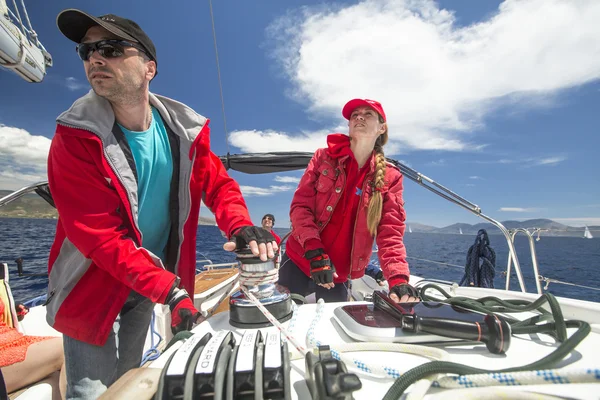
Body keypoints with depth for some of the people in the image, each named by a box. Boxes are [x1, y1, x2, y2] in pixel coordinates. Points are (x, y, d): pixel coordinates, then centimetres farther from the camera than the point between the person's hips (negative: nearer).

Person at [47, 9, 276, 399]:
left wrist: (241, 226, -28)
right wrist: (168, 290, -33)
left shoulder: (184, 129, -8)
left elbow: (218, 184, -6)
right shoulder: (75, 137, -19)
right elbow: (100, 236, -25)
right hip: (92, 285, -3)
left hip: (150, 286, 4)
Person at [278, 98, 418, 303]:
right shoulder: (324, 157, -3)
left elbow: (391, 233, -7)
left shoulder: (390, 178, -2)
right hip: (299, 262, 0)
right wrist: (315, 253, -21)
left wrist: (398, 279, -23)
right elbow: (300, 205, -8)